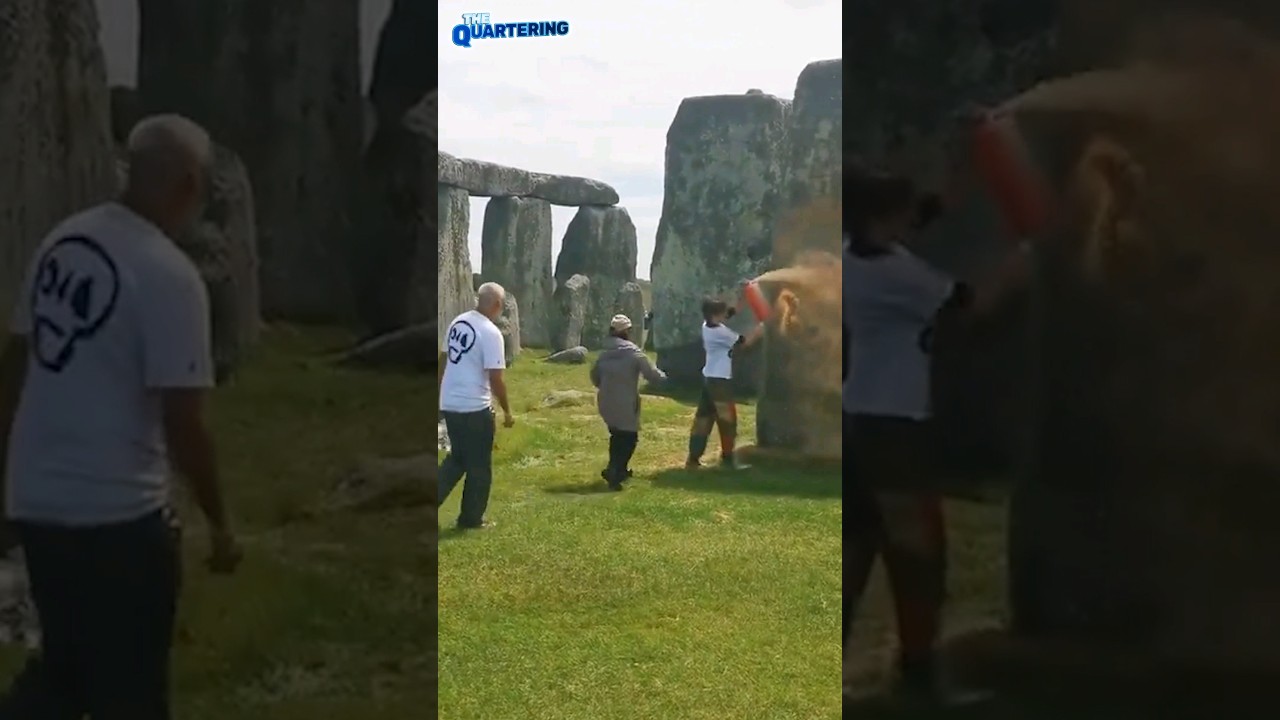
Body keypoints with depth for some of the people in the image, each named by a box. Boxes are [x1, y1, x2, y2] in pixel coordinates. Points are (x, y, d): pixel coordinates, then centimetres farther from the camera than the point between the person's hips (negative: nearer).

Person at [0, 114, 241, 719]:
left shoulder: (62, 239, 5)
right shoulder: (169, 274, -17)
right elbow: (181, 420, -17)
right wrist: (219, 523, -6)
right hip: (117, 511, -7)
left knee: (63, 666, 24)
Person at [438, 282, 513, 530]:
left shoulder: (457, 323, 7)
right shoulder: (491, 333, -17)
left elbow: (443, 361, 14)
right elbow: (495, 378, -17)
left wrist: (440, 396, 23)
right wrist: (507, 411, -6)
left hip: (449, 404, 7)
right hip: (475, 408, -7)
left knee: (457, 458, 21)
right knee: (479, 466, 8)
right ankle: (471, 519, 15)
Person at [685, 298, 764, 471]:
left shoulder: (708, 325, 5)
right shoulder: (719, 331, -20)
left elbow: (731, 312, 13)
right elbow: (744, 342, -14)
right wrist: (762, 327, -5)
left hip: (709, 378, 9)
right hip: (719, 380, -9)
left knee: (703, 417, 10)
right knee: (727, 419, 0)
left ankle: (693, 458, 12)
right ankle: (727, 459, 7)